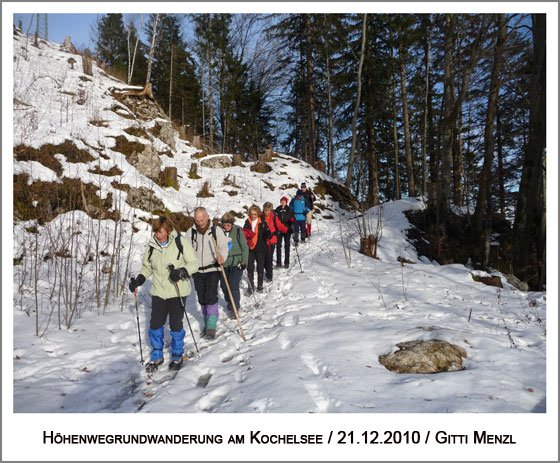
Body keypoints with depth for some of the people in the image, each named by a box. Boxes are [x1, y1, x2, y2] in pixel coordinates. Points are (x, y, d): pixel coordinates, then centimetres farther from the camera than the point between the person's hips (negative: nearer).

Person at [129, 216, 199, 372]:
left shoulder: (181, 242, -10)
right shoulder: (151, 246, 2)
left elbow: (194, 263, -7)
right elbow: (147, 267, 14)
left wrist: (182, 272, -24)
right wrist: (139, 279, -2)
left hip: (178, 291, -3)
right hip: (159, 291, 3)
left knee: (176, 325, 5)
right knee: (155, 324, 5)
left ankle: (177, 356, 26)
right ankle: (157, 356, 26)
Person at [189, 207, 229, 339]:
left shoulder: (216, 230, -4)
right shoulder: (190, 232, 4)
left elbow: (224, 246, -5)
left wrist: (221, 257, -26)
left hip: (213, 270, -3)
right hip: (197, 271, 4)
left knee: (211, 297, -11)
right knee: (202, 299, 10)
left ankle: (212, 326, -3)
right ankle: (206, 323, 26)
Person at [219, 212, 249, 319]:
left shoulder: (238, 231, -4)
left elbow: (244, 247, 1)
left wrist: (244, 261, -4)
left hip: (236, 263, -3)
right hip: (223, 263, 3)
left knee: (233, 286, -10)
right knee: (224, 286, 9)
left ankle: (234, 308, 3)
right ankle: (230, 302, 35)